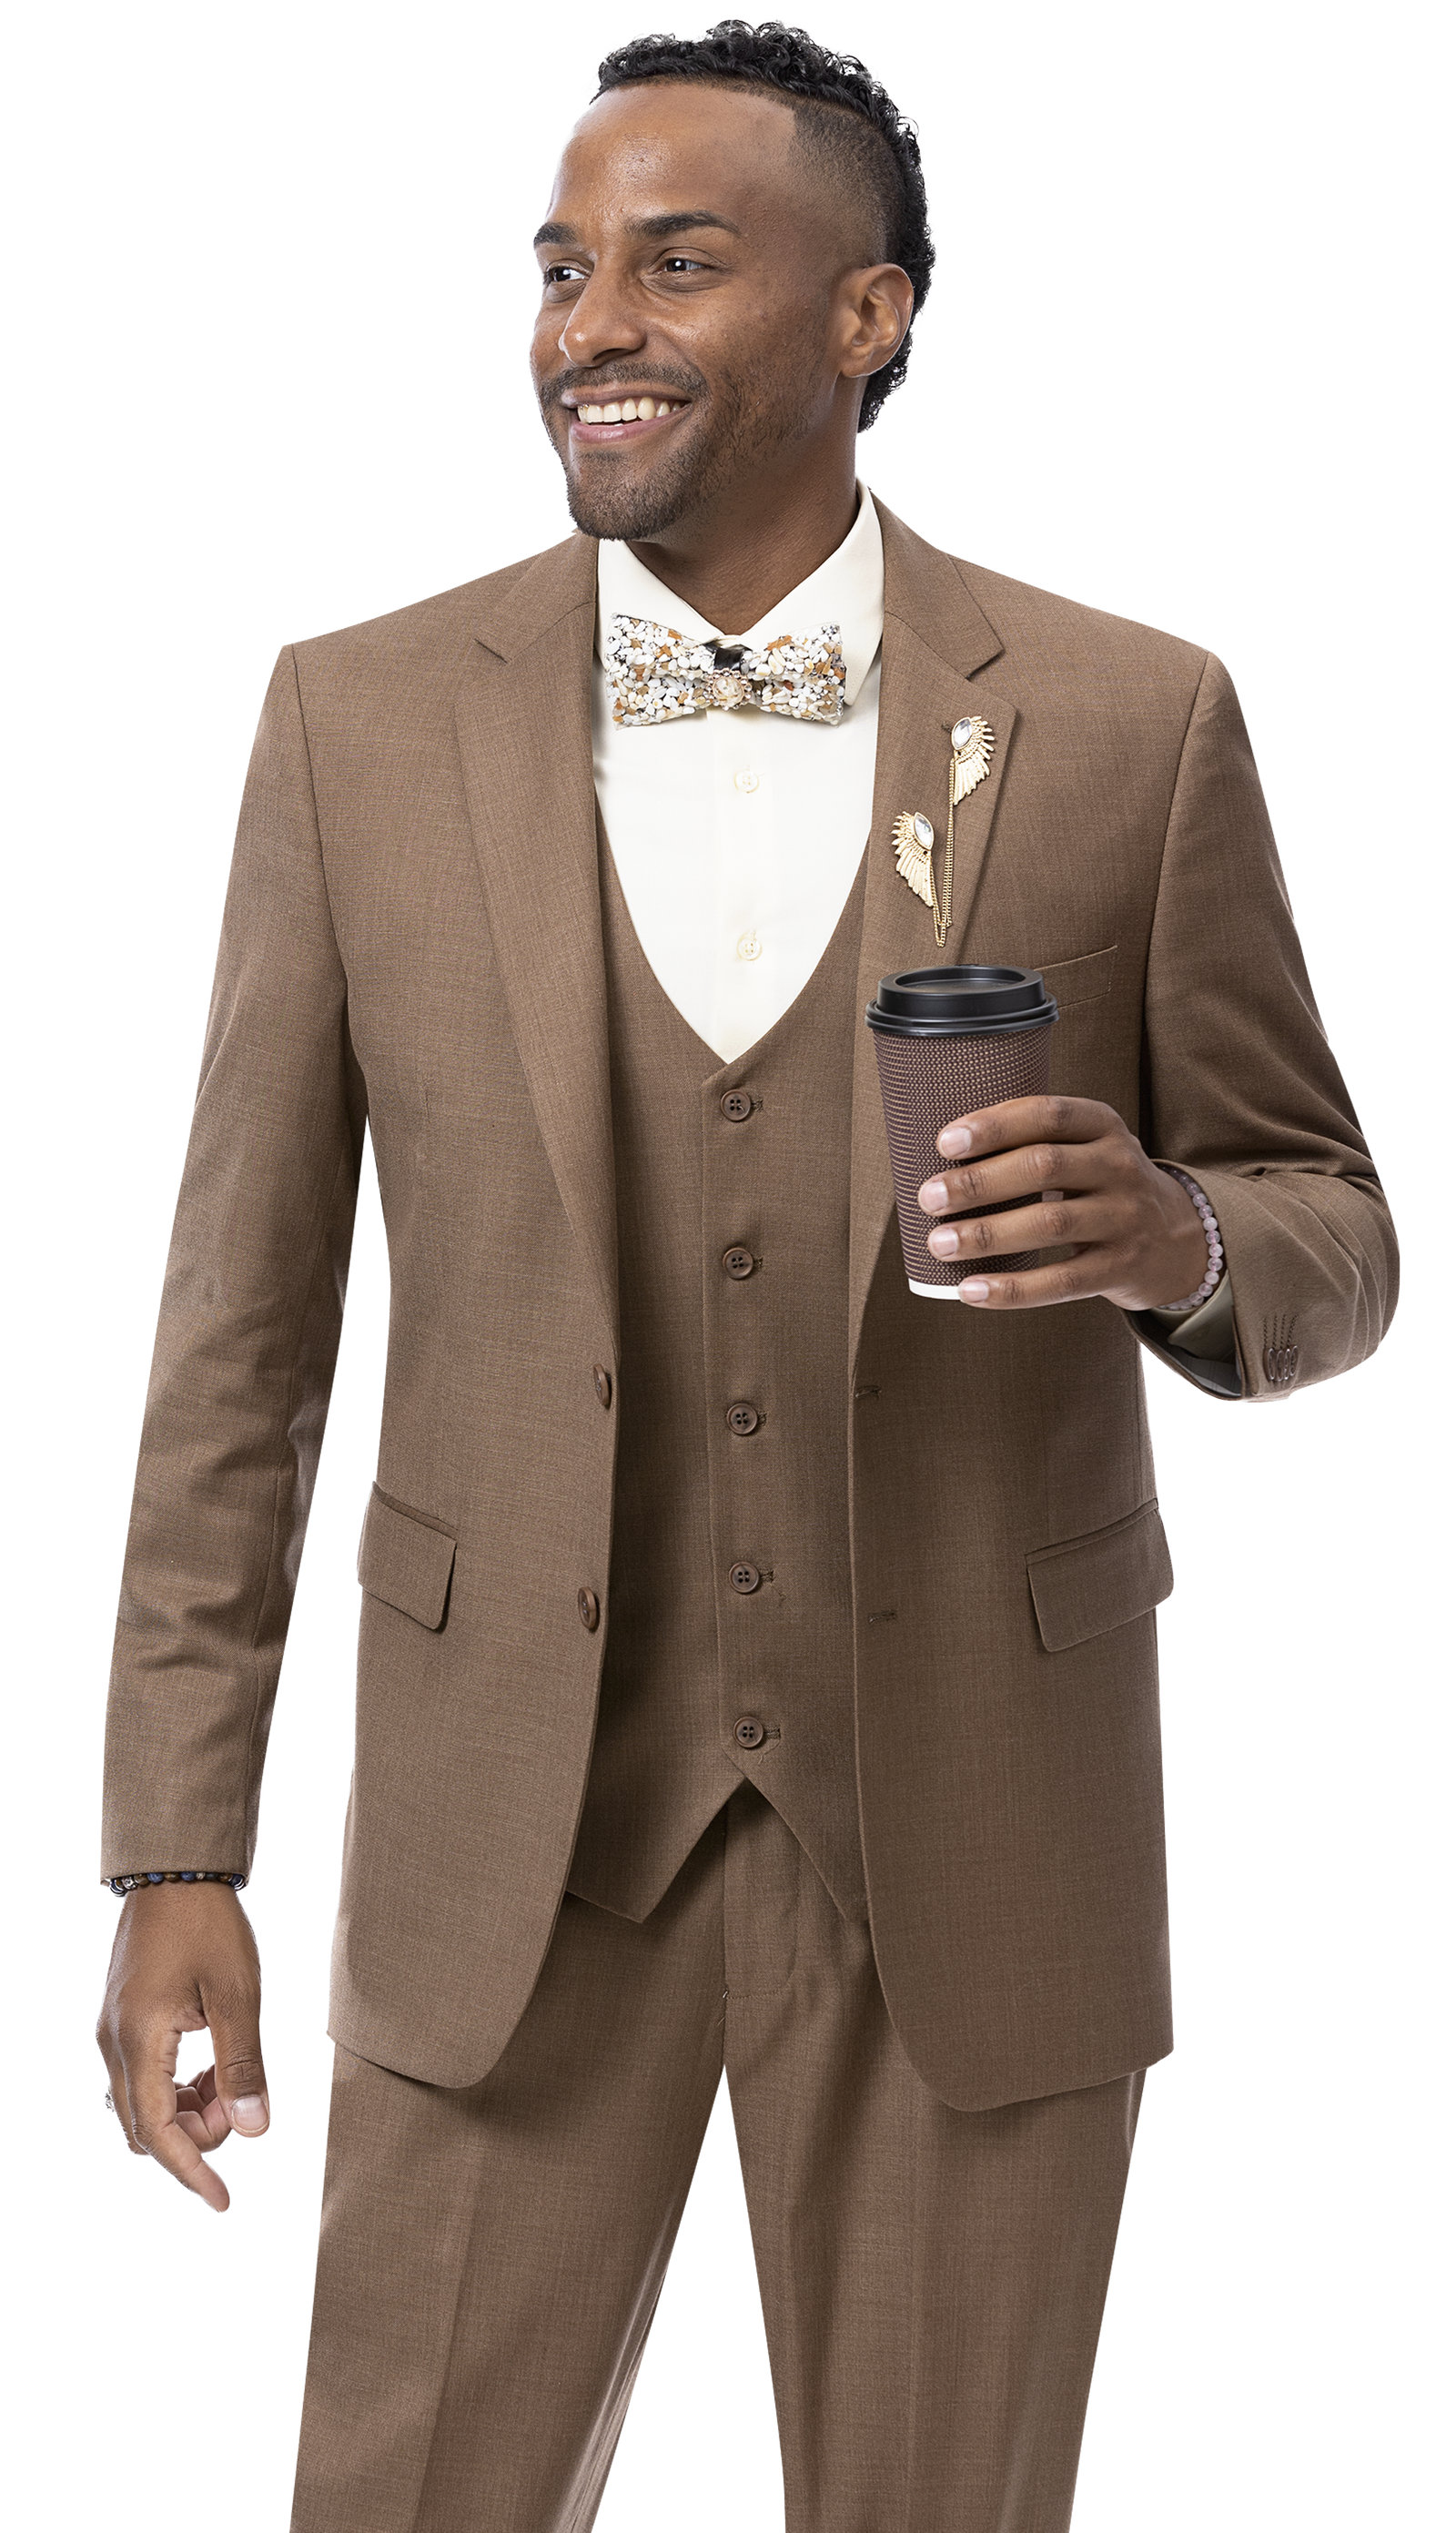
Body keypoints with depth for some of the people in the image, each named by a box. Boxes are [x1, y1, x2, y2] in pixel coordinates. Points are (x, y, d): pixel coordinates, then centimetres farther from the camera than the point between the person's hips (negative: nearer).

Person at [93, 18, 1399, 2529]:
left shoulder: (1134, 723, -2)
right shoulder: (357, 717, 0)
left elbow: (1328, 1242, 5)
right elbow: (243, 1318, 2)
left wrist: (1178, 1240, -19)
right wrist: (176, 1853, -1)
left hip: (977, 1834, 0)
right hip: (509, 1828, 1)